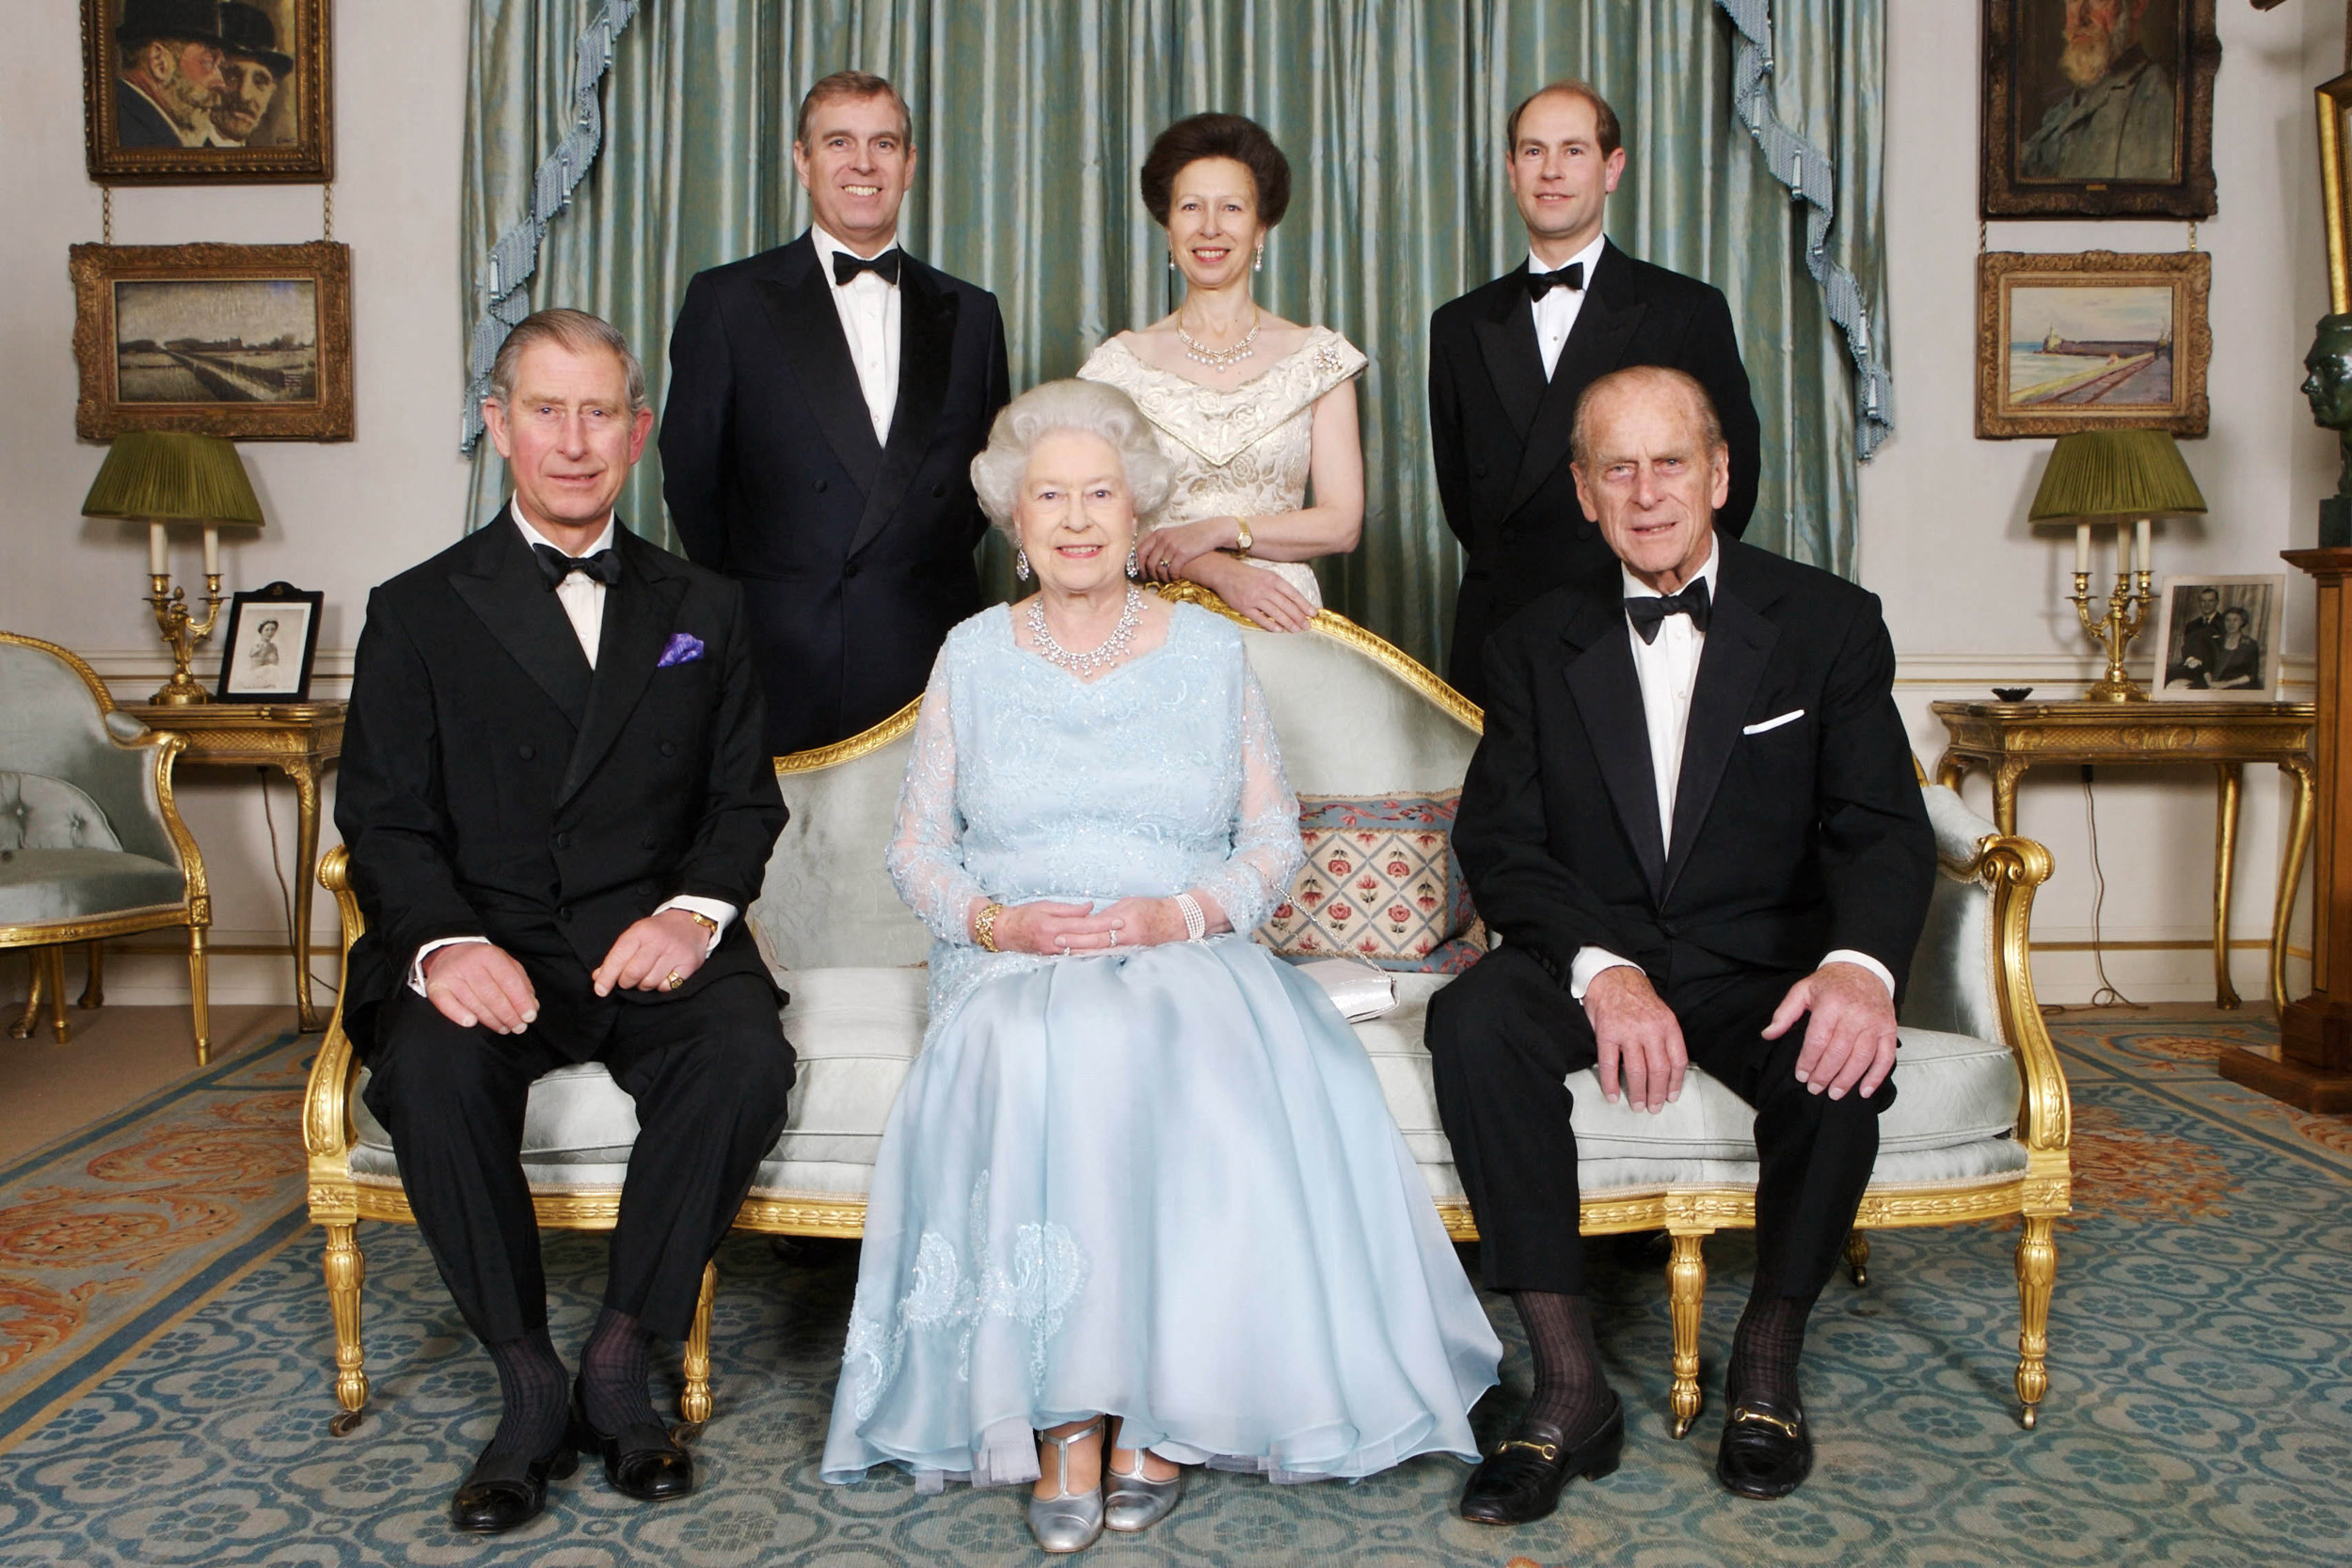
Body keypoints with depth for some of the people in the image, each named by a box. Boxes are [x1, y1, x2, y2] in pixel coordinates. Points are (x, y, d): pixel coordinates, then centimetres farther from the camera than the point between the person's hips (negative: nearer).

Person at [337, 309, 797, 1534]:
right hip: (483, 944, 0)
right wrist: (443, 942, -20)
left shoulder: (702, 612, 16)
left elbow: (746, 800, 10)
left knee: (746, 1058, -30)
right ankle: (528, 1388, -12)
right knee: (432, 1069, -32)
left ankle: (619, 1364, -11)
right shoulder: (419, 613, 10)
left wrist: (697, 907, -12)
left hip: (652, 939, 1)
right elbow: (384, 821, 1)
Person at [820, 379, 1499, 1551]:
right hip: (1013, 969, 0)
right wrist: (995, 920, -9)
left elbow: (1274, 836, 8)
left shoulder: (1210, 650, 12)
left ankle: (1160, 1406, -23)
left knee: (1196, 1073, -35)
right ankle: (1062, 1417, -27)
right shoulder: (972, 657, 13)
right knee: (1038, 1065, -35)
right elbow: (916, 847, 11)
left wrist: (1181, 913, -11)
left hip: (1188, 960, 0)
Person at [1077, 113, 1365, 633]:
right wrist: (1220, 572, -13)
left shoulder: (1318, 357, 8)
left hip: (1283, 619, 0)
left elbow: (1342, 524, 4)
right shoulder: (1121, 362, 8)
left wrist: (1219, 531, -9)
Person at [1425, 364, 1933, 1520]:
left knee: (1841, 1059, -32)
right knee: (1474, 1021, -30)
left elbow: (1882, 827, -6)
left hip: (1761, 963, 0)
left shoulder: (1828, 623, 3)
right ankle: (1571, 1387, -22)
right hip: (1590, 952, 1)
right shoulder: (1536, 646, 6)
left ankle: (1768, 1363, -6)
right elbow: (1498, 842, -3)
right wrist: (1601, 968, -24)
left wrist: (1859, 964, -30)